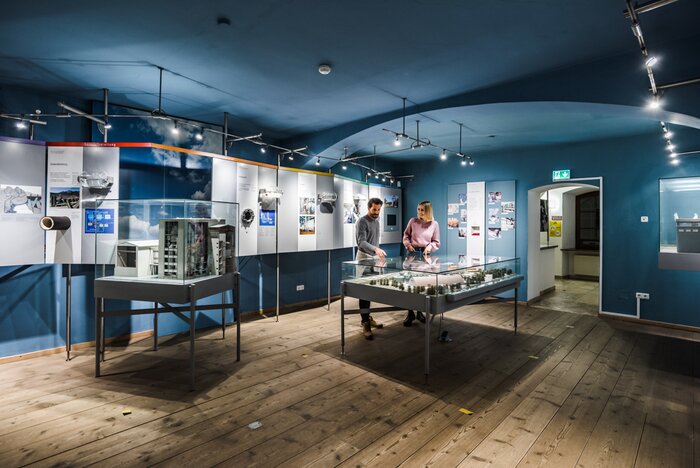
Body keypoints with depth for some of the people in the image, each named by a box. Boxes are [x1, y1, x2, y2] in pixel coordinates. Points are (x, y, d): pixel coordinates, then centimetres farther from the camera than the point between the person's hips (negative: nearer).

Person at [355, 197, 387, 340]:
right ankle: (365, 323, -6)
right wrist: (376, 249, -40)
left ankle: (366, 317, 21)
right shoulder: (362, 222, -13)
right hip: (364, 259, -8)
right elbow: (361, 243, -25)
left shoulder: (376, 221, 14)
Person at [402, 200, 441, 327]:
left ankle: (420, 311, 23)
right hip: (412, 253, -1)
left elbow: (436, 242, 5)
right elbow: (406, 235, 10)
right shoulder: (413, 221, 0)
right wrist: (408, 245, -7)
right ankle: (410, 313, 6)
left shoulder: (434, 224, 0)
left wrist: (430, 246, -14)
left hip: (425, 254, 1)